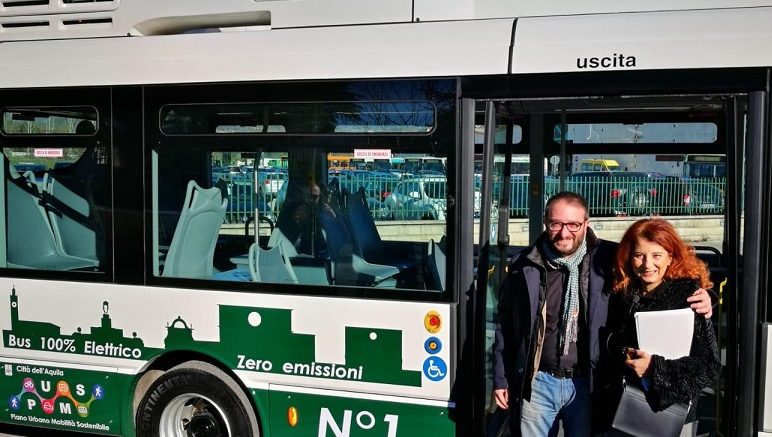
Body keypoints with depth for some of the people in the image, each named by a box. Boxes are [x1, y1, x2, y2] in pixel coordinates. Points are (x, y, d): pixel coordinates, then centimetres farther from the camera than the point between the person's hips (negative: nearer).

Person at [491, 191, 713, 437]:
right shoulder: (526, 267, -3)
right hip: (537, 382, 0)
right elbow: (505, 326, 5)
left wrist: (698, 296, -15)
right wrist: (501, 379, 6)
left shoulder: (607, 259, -6)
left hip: (586, 384, 0)